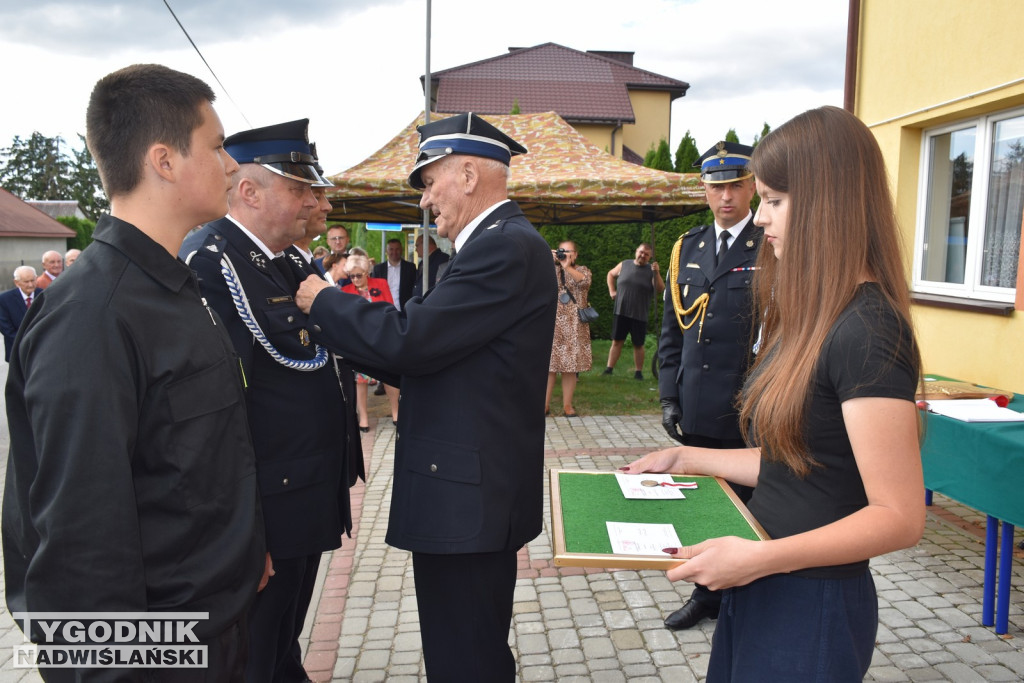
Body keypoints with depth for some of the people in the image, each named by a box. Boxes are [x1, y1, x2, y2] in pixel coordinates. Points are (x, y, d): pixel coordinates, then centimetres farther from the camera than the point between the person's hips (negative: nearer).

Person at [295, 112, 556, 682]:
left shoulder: (506, 246, -18)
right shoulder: (504, 241, 14)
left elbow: (411, 339, -23)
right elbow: (432, 351, 14)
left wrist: (324, 302, -8)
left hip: (467, 493, -10)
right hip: (480, 486, 10)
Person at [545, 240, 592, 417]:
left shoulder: (582, 269, 10)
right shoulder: (551, 269, 13)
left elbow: (585, 281, -12)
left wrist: (568, 267, -22)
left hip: (574, 324, 0)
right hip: (553, 322, 0)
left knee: (570, 365, 0)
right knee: (549, 364, -4)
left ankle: (567, 405, 5)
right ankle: (545, 404, 2)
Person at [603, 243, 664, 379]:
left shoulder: (651, 270, -1)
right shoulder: (624, 264, 6)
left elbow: (660, 289, -11)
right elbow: (610, 274, 23)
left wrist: (656, 273, -23)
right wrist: (611, 290, 11)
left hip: (639, 315, -1)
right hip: (620, 312, 1)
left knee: (638, 345, 6)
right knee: (616, 342, 3)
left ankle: (638, 372, 15)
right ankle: (609, 369, 5)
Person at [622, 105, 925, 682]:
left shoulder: (867, 331, -23)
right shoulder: (814, 318, 7)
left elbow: (900, 517, -23)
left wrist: (759, 556, -28)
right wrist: (687, 458, 12)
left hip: (813, 605, -8)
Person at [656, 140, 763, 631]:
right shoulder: (687, 249, 10)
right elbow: (671, 329, 11)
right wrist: (669, 396, 6)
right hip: (698, 410, 5)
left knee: (748, 507, 7)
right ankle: (707, 596, 34)